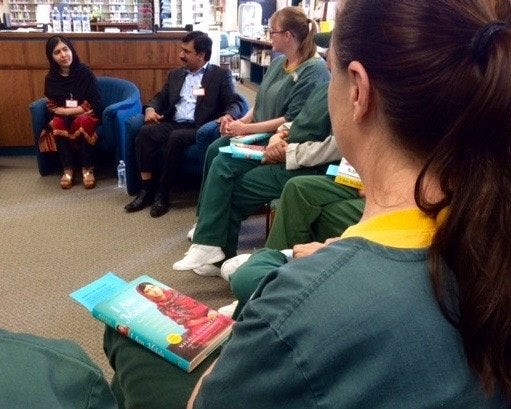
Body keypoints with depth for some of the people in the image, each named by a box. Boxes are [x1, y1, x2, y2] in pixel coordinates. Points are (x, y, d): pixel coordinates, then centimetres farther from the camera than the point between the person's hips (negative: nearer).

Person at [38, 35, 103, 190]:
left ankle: (88, 169, -24)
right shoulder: (51, 78, 0)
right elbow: (52, 107, -1)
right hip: (64, 117, 3)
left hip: (86, 116, -2)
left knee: (83, 122, -35)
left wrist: (68, 110, -17)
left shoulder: (85, 72, -10)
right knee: (57, 123, -31)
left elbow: (95, 105, -14)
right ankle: (67, 170, -22)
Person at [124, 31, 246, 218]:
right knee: (145, 131, -24)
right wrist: (150, 108, 0)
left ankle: (162, 193, -21)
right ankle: (146, 189, -19)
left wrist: (228, 116, -27)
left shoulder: (221, 75, 5)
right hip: (172, 124, 5)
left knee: (176, 138, -35)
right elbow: (160, 98, 24)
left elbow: (236, 102, -3)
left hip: (198, 128, -5)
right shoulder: (175, 74, 22)